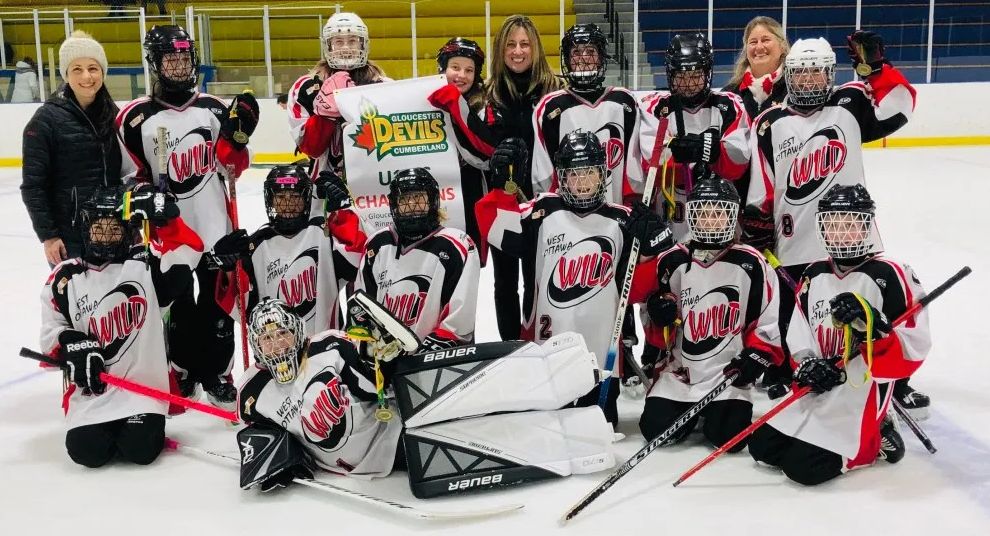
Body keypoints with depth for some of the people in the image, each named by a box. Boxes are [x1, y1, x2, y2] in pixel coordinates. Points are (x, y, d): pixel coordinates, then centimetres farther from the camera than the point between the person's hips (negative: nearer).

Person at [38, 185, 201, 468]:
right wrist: (74, 347, -9)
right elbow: (52, 330, 10)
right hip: (91, 387, 1)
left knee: (141, 449, -19)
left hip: (144, 383, -1)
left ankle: (138, 426, 17)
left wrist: (163, 217, -23)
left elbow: (187, 250, -10)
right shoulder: (65, 278, 7)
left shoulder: (145, 265, 4)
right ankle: (109, 427, 18)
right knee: (86, 451, -17)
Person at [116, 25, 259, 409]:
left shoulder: (212, 109, 5)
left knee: (217, 301, 7)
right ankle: (181, 372, 25)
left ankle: (217, 372, 20)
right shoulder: (136, 118, -3)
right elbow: (132, 176, 3)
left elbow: (232, 167, 7)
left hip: (214, 225, 2)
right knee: (177, 307, 9)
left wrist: (239, 134, -9)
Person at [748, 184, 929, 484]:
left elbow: (914, 349, -16)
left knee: (804, 467, -15)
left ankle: (874, 441, 7)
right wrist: (808, 367, -10)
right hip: (816, 391, 7)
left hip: (862, 395, -7)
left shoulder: (890, 276, -12)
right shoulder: (813, 276, 7)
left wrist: (870, 323, -31)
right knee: (762, 447, 3)